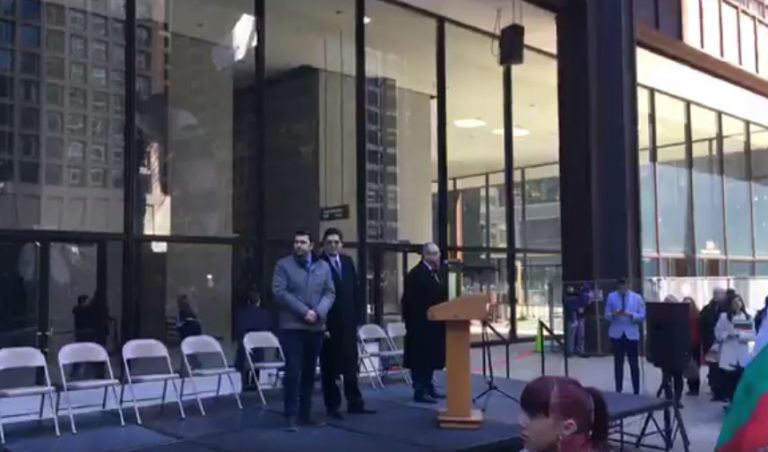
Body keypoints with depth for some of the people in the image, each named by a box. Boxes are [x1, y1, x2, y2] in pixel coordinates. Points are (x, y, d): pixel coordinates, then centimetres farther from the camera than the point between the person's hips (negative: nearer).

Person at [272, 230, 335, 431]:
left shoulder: (323, 266, 11)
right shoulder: (283, 265, 0)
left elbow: (330, 293, 6)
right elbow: (279, 292, -11)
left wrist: (319, 312, -13)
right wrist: (304, 311, -17)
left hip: (317, 327, 4)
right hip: (292, 326, -4)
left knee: (309, 371, 10)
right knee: (293, 371, -7)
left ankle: (305, 413, 18)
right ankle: (291, 415, 0)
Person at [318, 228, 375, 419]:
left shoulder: (348, 261, 9)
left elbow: (355, 291, 10)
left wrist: (359, 317, 5)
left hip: (348, 321, 5)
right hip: (328, 323, -5)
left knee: (351, 365, 12)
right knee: (330, 367, 5)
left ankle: (354, 403, 20)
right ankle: (332, 405, 15)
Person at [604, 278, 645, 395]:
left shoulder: (637, 298, 1)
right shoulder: (611, 297, 3)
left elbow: (642, 316, -2)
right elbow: (607, 315, 3)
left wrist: (630, 315, -20)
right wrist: (614, 314, -20)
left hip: (631, 334, -1)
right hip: (616, 334, 1)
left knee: (634, 364, 2)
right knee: (618, 363, 7)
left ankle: (636, 391, 9)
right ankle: (618, 390, 15)